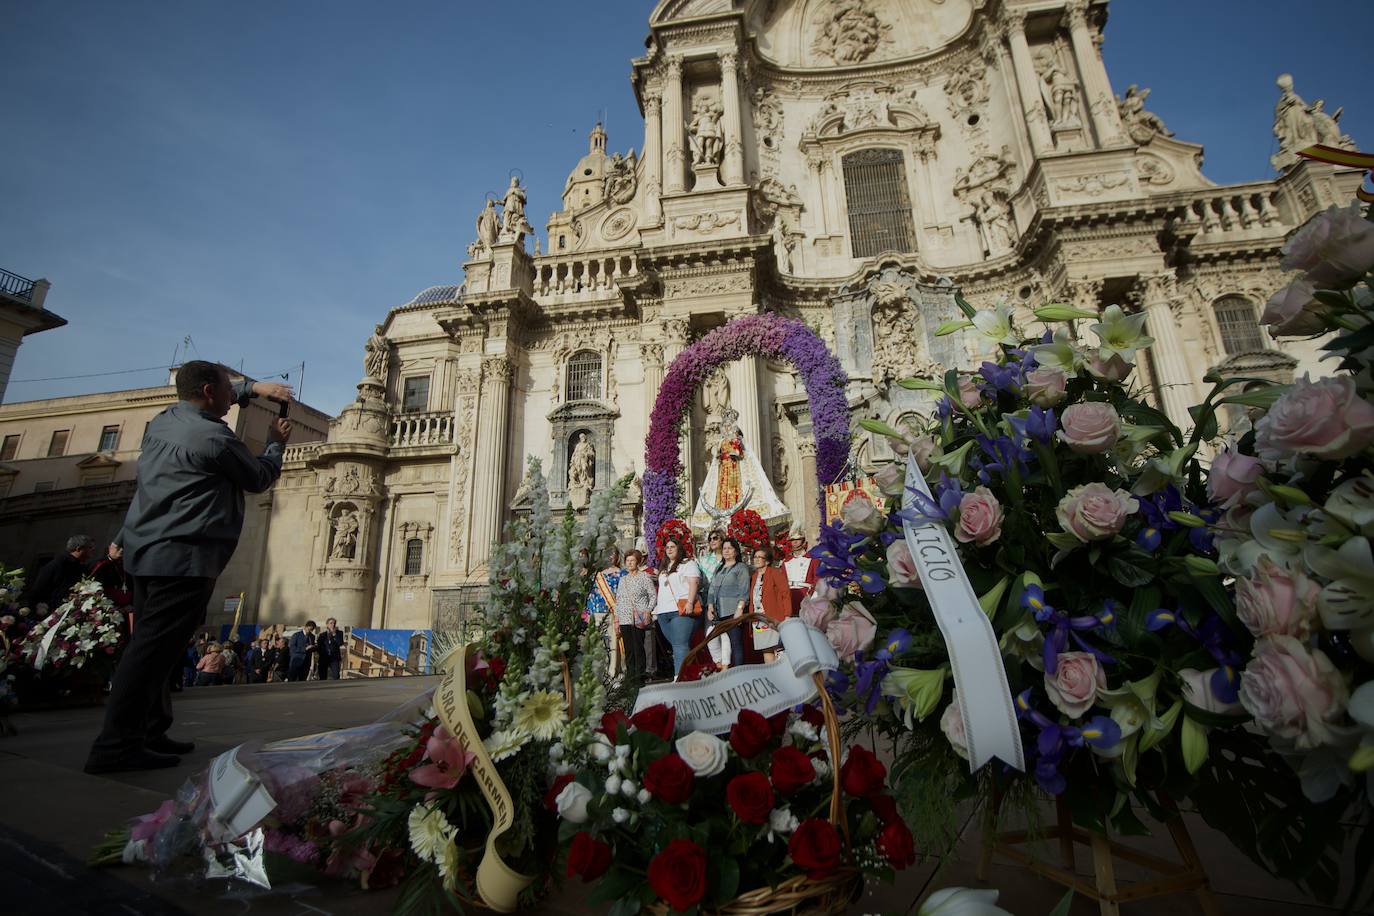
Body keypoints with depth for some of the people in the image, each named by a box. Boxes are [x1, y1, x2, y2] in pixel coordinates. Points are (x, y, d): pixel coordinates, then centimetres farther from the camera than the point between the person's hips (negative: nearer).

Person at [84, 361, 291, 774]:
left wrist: (254, 387, 23)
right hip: (183, 556, -10)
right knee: (154, 649, -8)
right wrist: (276, 442, 17)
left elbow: (207, 399, 34)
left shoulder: (163, 420, 12)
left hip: (145, 550, 10)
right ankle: (116, 746, -6)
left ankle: (150, 732, 18)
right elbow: (260, 478, 1)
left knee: (150, 646, 12)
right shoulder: (213, 438, -15)